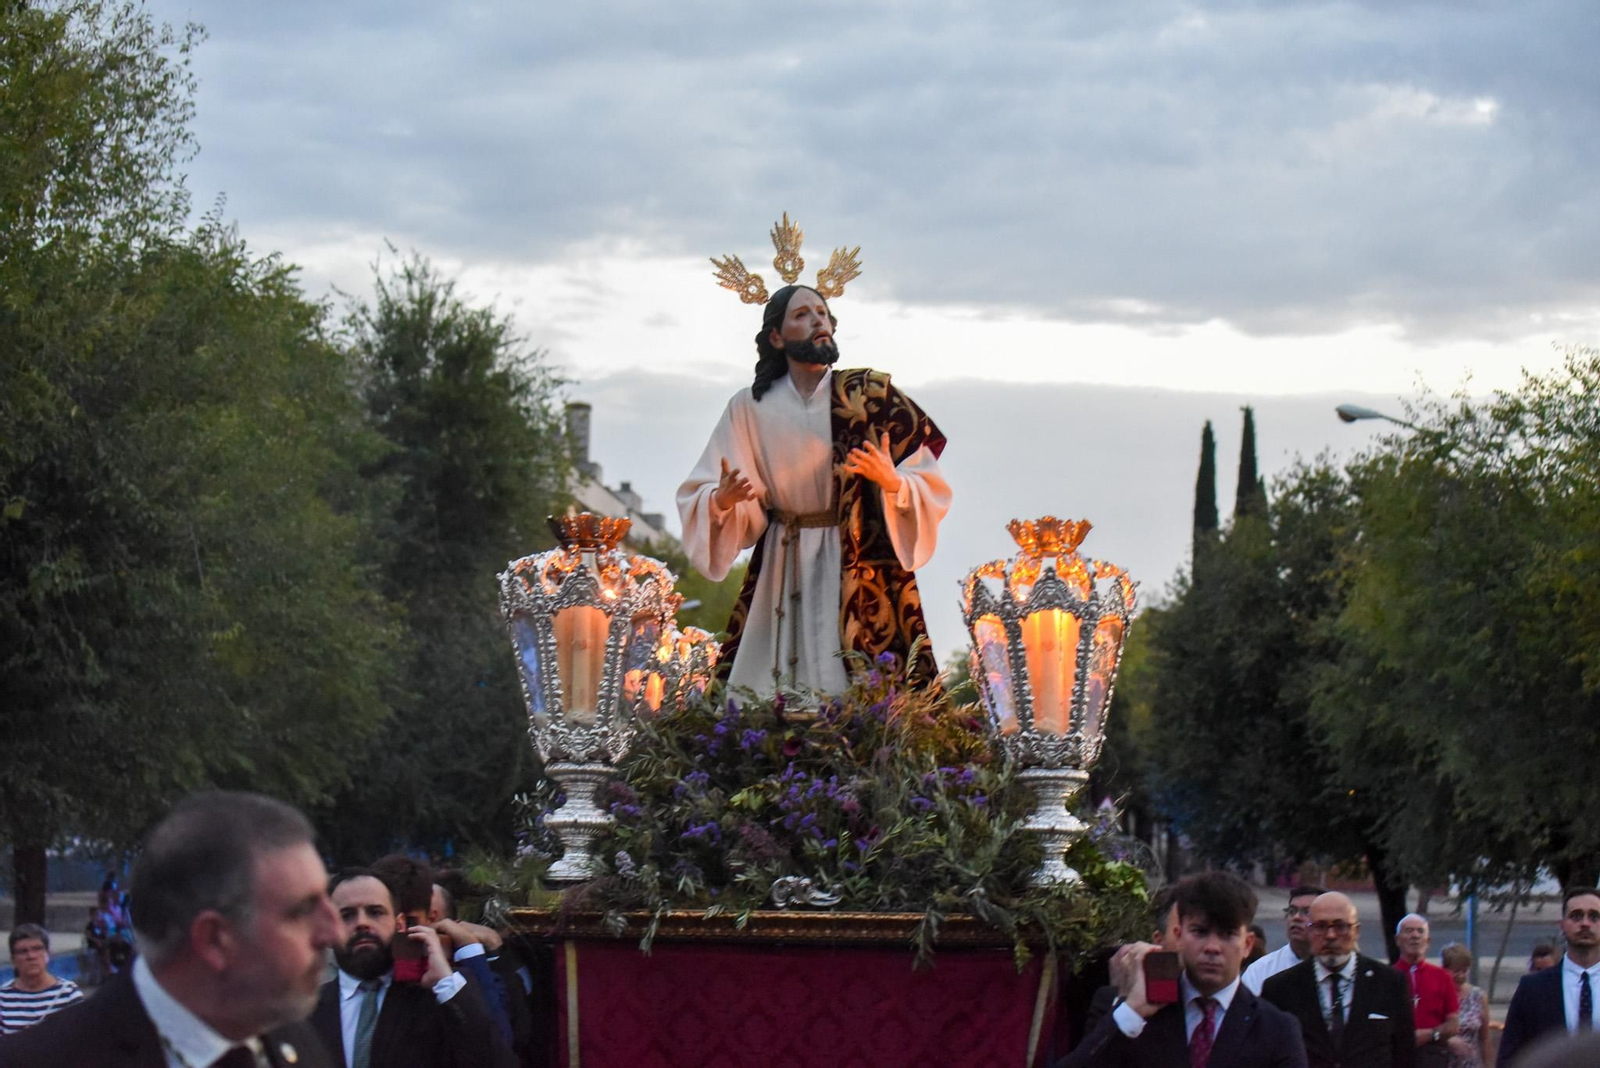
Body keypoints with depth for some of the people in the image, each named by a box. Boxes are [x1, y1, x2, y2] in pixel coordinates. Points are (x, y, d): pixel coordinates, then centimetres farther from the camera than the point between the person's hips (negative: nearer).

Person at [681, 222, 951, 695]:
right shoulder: (751, 408, 5)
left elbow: (928, 485, 0)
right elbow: (698, 495, 5)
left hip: (859, 569, -1)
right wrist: (721, 501, -17)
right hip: (782, 568, 1)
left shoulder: (870, 396, 1)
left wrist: (893, 483, -21)